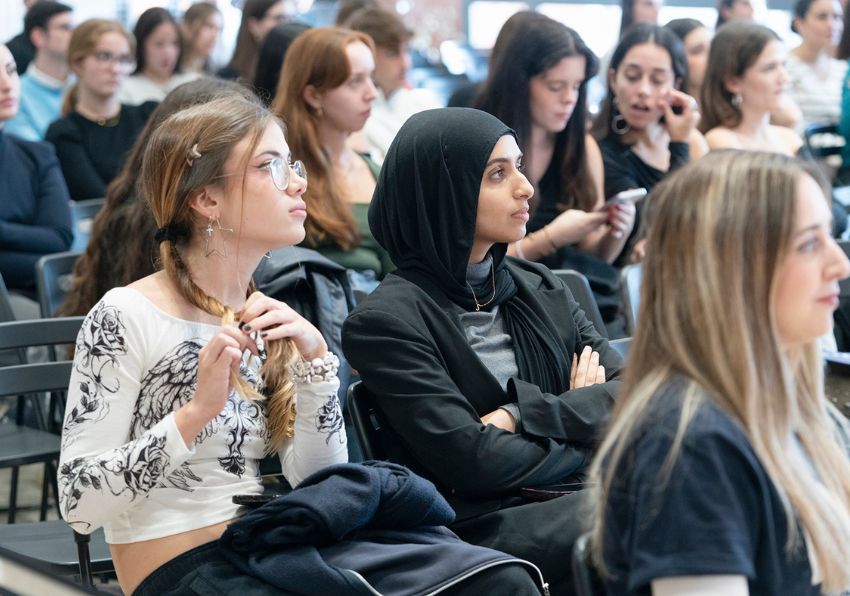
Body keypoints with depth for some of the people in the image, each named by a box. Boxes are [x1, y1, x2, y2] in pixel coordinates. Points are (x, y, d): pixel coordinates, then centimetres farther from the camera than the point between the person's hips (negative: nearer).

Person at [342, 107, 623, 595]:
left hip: (576, 499, 6)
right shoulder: (387, 321, -4)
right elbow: (473, 461, -12)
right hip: (485, 523, -6)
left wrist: (524, 413, -9)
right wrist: (581, 417, 0)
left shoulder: (540, 289, 16)